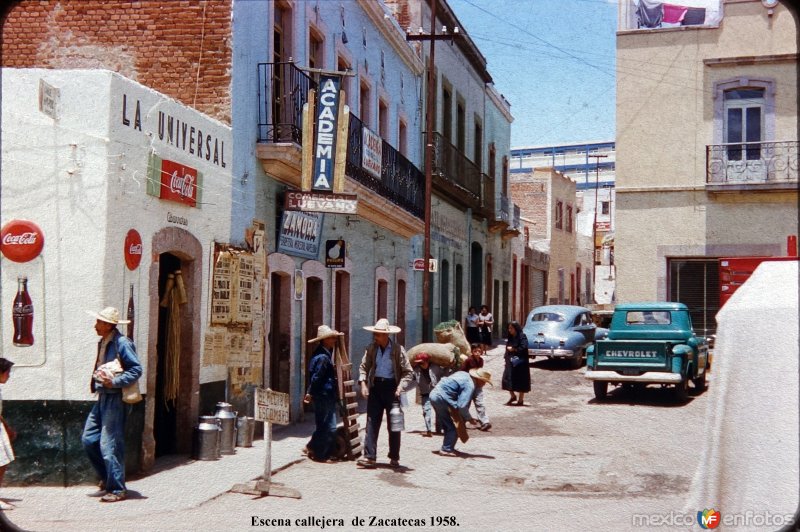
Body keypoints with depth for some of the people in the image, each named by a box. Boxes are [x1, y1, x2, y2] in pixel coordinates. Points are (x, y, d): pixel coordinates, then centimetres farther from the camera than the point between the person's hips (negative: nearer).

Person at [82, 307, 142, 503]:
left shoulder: (122, 343, -14)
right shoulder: (102, 342, 14)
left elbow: (136, 369, -17)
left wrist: (114, 381, -24)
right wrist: (98, 378, 10)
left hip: (115, 399, -9)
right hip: (102, 397, 9)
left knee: (109, 444, -6)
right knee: (88, 439, 10)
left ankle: (117, 489, 4)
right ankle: (107, 477, 26)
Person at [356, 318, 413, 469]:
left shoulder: (398, 349, -6)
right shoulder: (371, 348, 3)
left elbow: (407, 371, -4)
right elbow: (363, 367, 10)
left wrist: (400, 387, -16)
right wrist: (363, 383, -4)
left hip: (391, 388, -3)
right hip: (375, 387, 3)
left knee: (393, 425, 6)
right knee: (372, 423, -2)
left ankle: (394, 458, 16)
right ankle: (369, 456, -2)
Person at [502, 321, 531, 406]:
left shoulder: (522, 337, -10)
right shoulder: (510, 337, 13)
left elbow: (523, 348, -21)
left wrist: (513, 349, -13)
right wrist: (506, 359, 9)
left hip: (520, 363, -7)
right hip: (510, 362, 7)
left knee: (520, 381, 0)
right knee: (507, 379, 3)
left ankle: (521, 400, 10)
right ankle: (512, 396, 23)